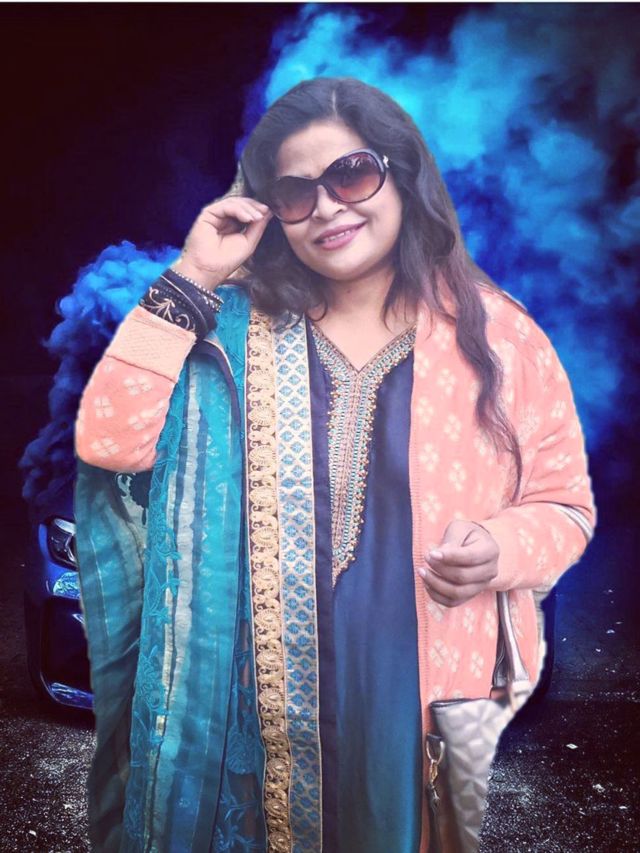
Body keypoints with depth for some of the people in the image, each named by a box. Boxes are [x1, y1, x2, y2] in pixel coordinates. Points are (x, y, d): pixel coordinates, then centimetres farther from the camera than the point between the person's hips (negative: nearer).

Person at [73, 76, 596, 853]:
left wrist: (503, 549, -20)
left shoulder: (497, 335, -6)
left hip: (438, 702, 0)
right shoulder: (237, 330, -2)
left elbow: (565, 505, 1)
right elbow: (109, 442, -14)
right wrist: (190, 281, -14)